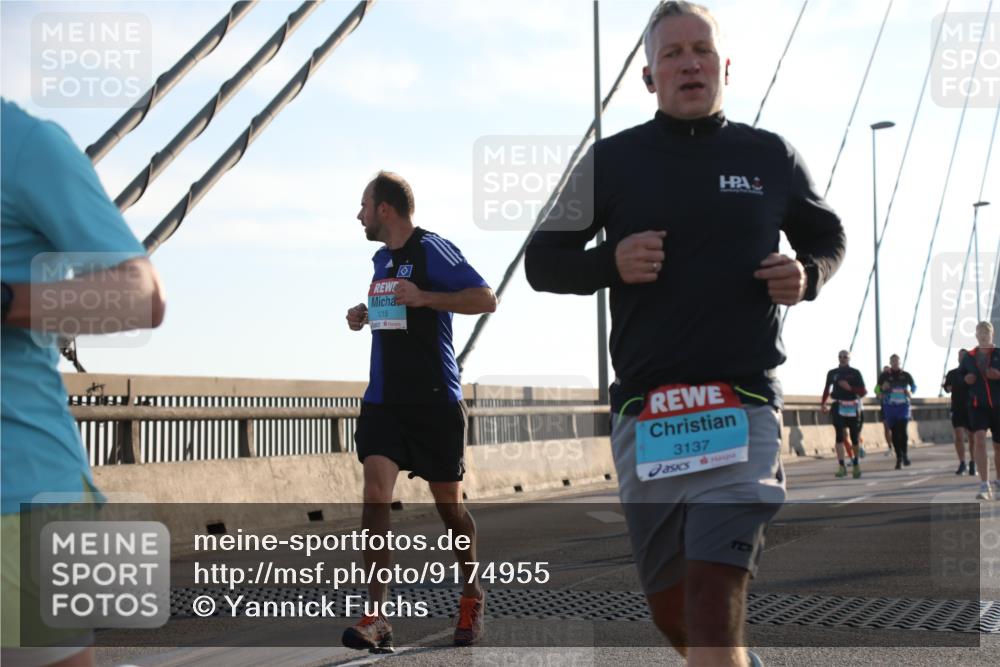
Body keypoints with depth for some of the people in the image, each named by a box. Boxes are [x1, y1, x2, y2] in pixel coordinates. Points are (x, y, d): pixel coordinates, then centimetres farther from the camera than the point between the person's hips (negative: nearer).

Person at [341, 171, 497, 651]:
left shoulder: (432, 250, -8)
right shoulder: (381, 258, 16)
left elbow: (485, 298, -14)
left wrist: (424, 297, -24)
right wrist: (366, 317, 11)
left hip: (434, 401, -6)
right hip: (383, 400, 6)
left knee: (448, 503, 6)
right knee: (375, 495, -11)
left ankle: (471, 597, 29)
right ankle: (375, 618, -12)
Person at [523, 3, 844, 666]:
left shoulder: (771, 156, 7)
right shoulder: (613, 159, 6)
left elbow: (827, 237, 22)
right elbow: (542, 262, 9)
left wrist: (808, 276, -1)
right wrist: (611, 262, -11)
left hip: (743, 406, -2)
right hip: (644, 411, 2)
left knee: (714, 599, -17)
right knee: (671, 608, 12)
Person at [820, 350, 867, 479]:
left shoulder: (855, 373, 3)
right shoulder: (832, 373, 7)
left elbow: (863, 391, 0)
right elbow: (827, 389, 17)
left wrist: (850, 388, -15)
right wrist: (823, 403, 9)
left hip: (853, 407, 0)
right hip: (838, 407, 0)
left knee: (855, 437, 6)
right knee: (839, 435, -11)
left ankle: (856, 464, 24)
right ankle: (842, 466, -12)